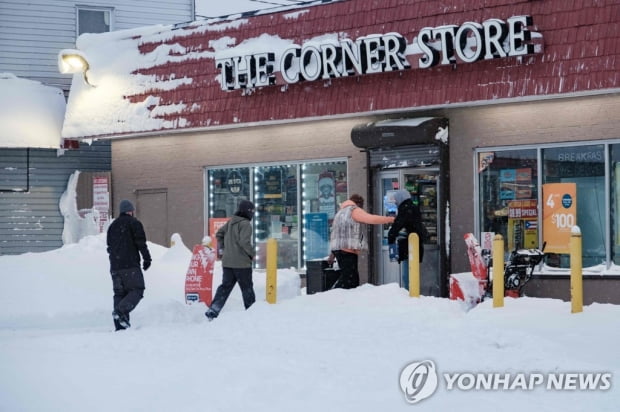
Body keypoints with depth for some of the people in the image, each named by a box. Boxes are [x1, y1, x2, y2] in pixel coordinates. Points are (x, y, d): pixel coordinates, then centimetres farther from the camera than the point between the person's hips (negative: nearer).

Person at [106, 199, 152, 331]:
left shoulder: (112, 226, 21)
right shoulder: (133, 223, 0)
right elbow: (141, 242, -7)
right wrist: (147, 258, 0)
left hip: (115, 266, 7)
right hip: (130, 265, -7)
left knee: (120, 293, 7)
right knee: (137, 290, -4)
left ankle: (120, 324, -2)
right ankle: (121, 311, -26)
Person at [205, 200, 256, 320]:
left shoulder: (231, 222, 12)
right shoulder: (245, 224, -14)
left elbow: (219, 234, 19)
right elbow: (244, 242, -23)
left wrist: (221, 248, 20)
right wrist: (252, 254, -10)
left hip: (227, 262, 7)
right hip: (241, 263, -7)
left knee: (225, 286, 8)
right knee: (247, 288, 6)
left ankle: (213, 310, -4)